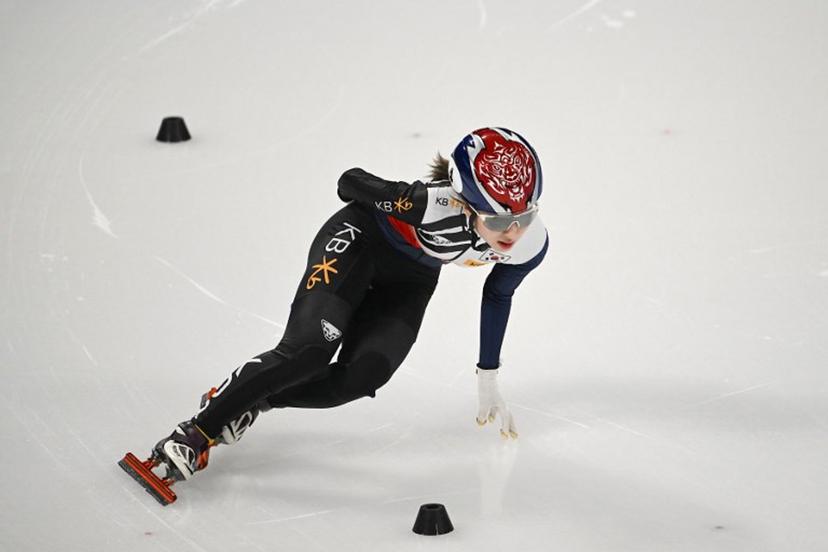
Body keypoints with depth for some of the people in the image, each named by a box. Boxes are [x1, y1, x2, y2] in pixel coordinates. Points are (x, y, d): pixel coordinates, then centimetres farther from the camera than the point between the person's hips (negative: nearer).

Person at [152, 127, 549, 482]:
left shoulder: (531, 245, -24)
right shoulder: (430, 206, -41)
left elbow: (497, 296, 0)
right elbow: (351, 182, -23)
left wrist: (487, 381, 7)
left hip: (409, 279, 5)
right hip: (359, 241, -5)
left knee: (360, 378, -17)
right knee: (308, 351, -24)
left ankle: (252, 400, 4)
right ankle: (196, 433, -15)